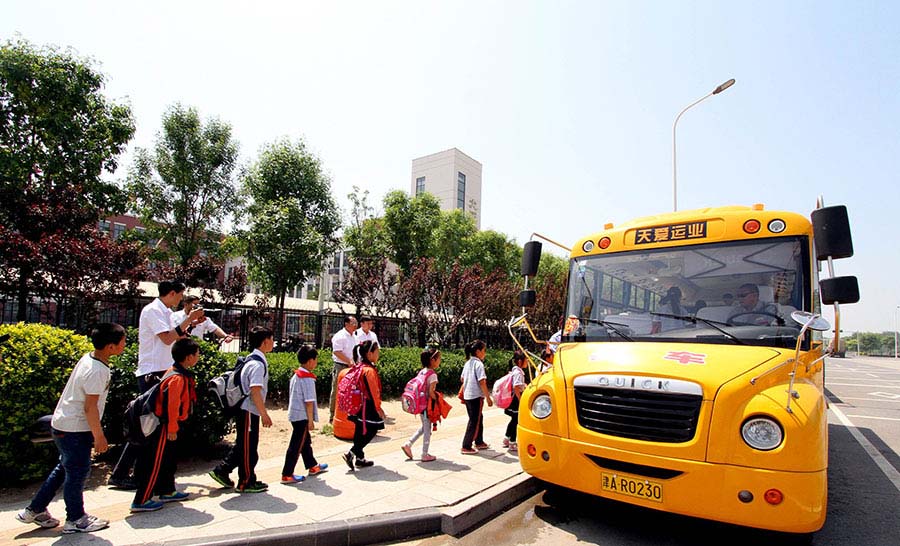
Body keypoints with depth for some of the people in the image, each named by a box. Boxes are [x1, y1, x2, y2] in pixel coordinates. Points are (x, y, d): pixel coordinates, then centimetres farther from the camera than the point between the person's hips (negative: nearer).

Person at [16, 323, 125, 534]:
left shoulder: (88, 358, 3)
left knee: (64, 468, 23)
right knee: (78, 471, 4)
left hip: (63, 424, 10)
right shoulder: (97, 371, -27)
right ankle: (76, 519, 19)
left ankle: (35, 510, 36)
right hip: (74, 429, -10)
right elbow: (90, 407, -24)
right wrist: (98, 436, -14)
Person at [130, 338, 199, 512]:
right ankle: (141, 501, 11)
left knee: (169, 460, 20)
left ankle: (167, 491, 33)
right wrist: (171, 429, -18)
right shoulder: (177, 378, -25)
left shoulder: (181, 374, 6)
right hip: (163, 426, -10)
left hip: (168, 425, 10)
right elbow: (171, 405, -25)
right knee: (155, 464, 0)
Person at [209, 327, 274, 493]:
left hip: (246, 410, 10)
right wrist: (264, 414, -19)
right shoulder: (257, 364, -20)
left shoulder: (253, 360, 11)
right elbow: (255, 391, -24)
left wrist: (262, 413, 21)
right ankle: (246, 482, 15)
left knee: (243, 445, 20)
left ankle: (221, 471, 29)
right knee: (248, 446, 3)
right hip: (248, 411, -10)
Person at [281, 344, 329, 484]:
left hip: (294, 414, 10)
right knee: (296, 446, -1)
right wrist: (311, 420, -15)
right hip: (302, 416, -10)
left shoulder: (295, 375, 7)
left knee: (306, 441, 21)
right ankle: (287, 475, 6)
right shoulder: (308, 378, -21)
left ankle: (313, 466, 36)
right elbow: (309, 401, -21)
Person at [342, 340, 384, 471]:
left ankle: (360, 458, 24)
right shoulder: (369, 370, -20)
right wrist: (378, 408, -12)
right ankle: (350, 454, -4)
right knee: (370, 431, 0)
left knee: (360, 432, 15)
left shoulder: (360, 367, 9)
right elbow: (373, 391, -19)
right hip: (368, 406, -10)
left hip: (360, 405, 10)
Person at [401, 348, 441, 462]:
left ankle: (408, 444, 20)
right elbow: (431, 392, -24)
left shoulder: (421, 372, 6)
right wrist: (437, 401, -9)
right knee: (427, 429, 6)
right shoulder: (433, 375, -18)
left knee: (424, 427, 23)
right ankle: (425, 455, 16)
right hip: (427, 405, -8)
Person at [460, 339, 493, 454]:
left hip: (467, 395, 9)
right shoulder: (478, 364, -15)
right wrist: (488, 397, -15)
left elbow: (462, 379, 16)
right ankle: (466, 447, 3)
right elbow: (482, 382, -20)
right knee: (475, 421, 0)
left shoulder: (467, 363, 9)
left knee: (478, 418, 20)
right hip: (476, 396, -8)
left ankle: (479, 442, 31)